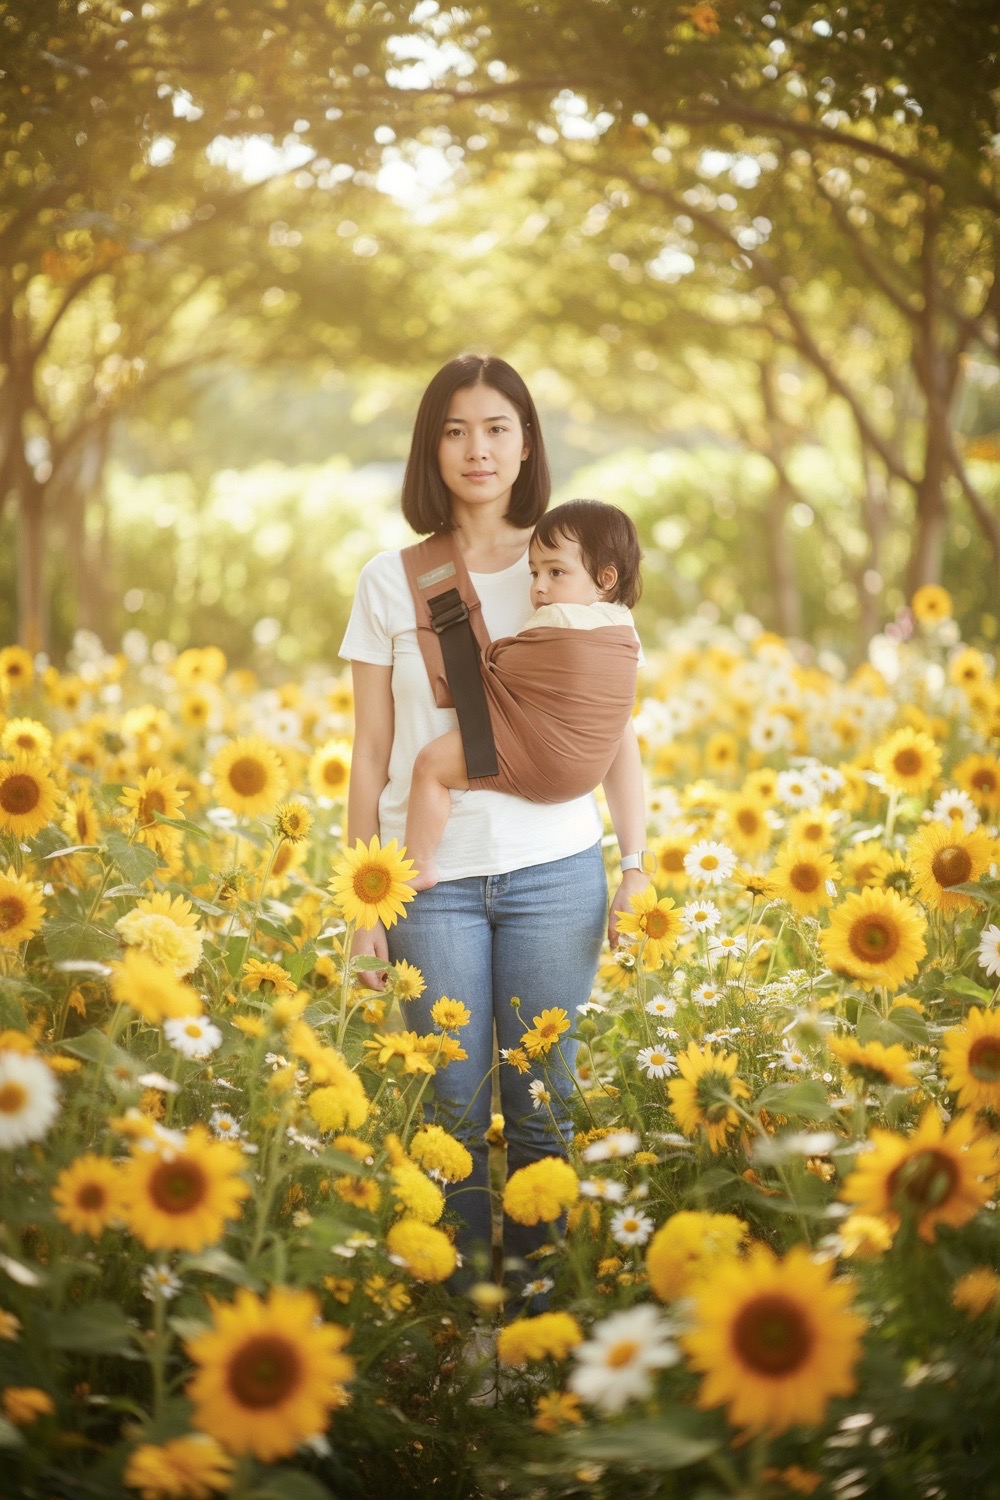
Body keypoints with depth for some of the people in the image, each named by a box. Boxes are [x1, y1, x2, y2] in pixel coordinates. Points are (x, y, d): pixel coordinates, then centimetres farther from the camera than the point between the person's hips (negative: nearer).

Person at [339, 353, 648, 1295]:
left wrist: (638, 865, -3)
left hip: (554, 870, 0)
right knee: (453, 1110, 4)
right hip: (433, 879, 0)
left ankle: (541, 1285, 21)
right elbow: (372, 753, 6)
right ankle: (460, 1290, 19)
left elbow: (617, 736, 6)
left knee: (543, 1105, 5)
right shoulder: (390, 582, 4)